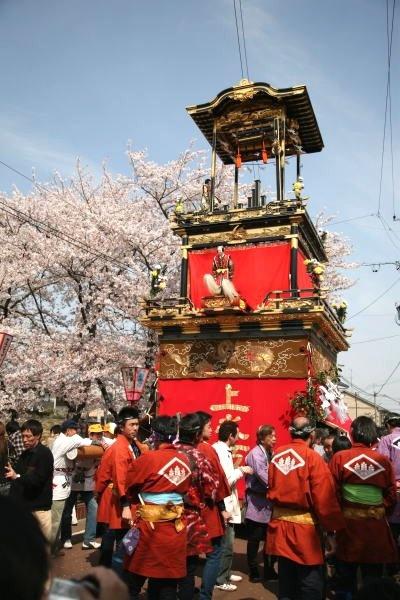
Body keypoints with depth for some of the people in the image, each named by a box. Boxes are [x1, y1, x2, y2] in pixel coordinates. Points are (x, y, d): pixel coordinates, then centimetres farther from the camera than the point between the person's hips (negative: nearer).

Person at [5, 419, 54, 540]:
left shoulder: (44, 453, -12)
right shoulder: (25, 454, 13)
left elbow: (37, 479, -21)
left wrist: (17, 477, -32)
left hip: (39, 507, -7)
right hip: (24, 505, 7)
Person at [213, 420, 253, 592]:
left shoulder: (219, 448, 8)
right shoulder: (222, 451, -22)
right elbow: (226, 481, -24)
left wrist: (236, 469, 6)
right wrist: (241, 470, -14)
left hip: (225, 503, 10)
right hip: (224, 504, -10)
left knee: (225, 543, 21)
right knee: (226, 544, 1)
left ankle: (225, 573, 34)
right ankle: (221, 579, 13)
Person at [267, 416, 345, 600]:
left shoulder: (277, 456, 1)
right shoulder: (313, 457, -16)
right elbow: (325, 499, -16)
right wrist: (333, 528, -5)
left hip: (280, 524, 6)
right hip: (304, 526, -6)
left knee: (286, 581, 19)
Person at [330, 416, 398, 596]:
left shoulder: (340, 457, -12)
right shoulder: (384, 461, -7)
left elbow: (332, 492, -11)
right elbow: (391, 496, -1)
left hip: (348, 522, -1)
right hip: (376, 524, 1)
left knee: (346, 575, 16)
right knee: (373, 578, 16)